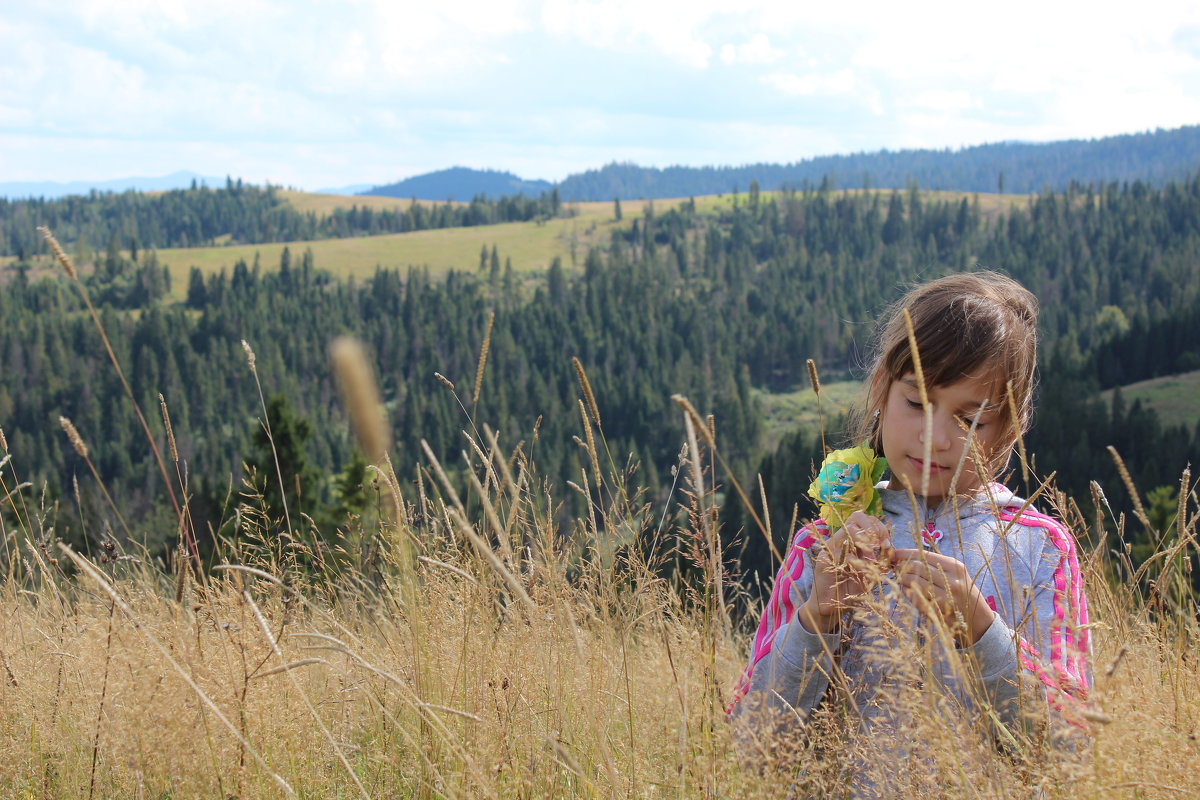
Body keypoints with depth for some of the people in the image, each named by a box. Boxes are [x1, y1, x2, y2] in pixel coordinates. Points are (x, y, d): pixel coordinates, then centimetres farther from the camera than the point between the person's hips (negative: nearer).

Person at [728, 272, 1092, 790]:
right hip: (849, 790, 0)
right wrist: (815, 619, -14)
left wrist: (978, 629, -16)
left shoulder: (1041, 547, 4)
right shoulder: (825, 546, 5)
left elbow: (1068, 740, -4)